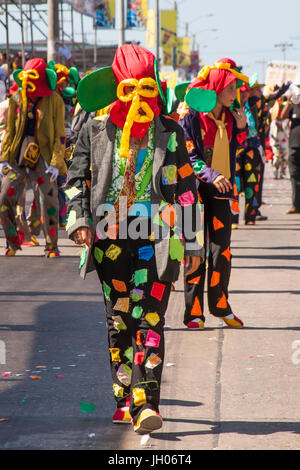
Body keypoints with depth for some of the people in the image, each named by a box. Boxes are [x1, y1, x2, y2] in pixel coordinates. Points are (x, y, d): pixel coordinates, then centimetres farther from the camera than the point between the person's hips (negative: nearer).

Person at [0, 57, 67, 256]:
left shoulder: (54, 101, 1)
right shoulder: (17, 99, 9)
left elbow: (60, 135, -1)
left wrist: (56, 163, -11)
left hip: (43, 156, -3)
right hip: (18, 155, 3)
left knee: (50, 200, -7)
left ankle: (52, 245, 7)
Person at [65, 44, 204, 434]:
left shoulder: (170, 132, 8)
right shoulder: (96, 128, 8)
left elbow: (186, 188, 12)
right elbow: (76, 178, 9)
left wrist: (192, 242, 10)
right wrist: (79, 220, -7)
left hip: (156, 236, -1)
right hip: (109, 237, 1)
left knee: (149, 318, -10)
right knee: (118, 319, 6)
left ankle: (146, 405, -14)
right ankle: (125, 400, 17)